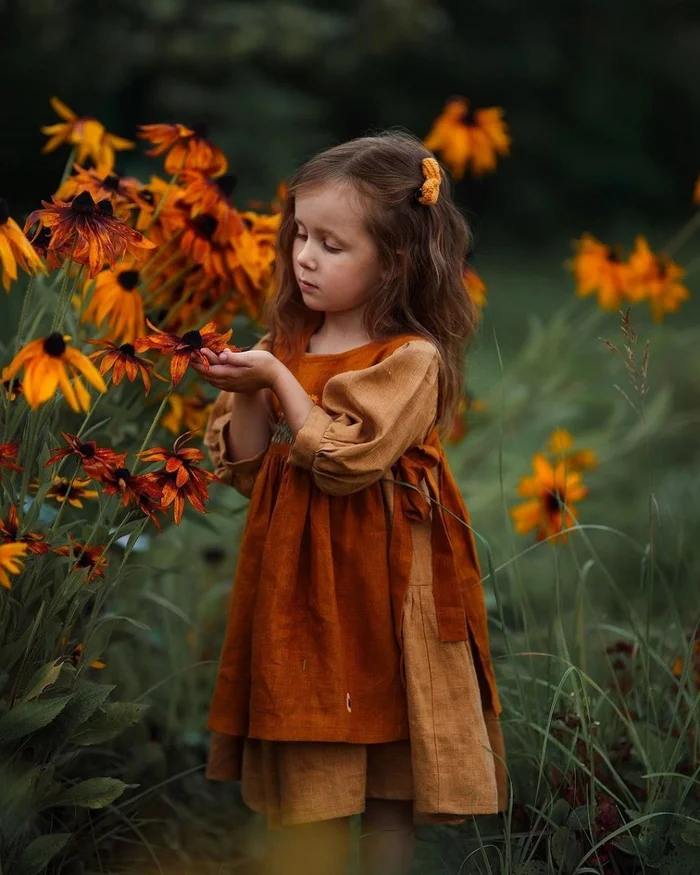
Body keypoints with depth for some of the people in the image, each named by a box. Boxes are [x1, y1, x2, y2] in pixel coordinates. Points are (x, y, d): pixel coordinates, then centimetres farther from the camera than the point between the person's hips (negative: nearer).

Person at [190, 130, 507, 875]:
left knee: (389, 783, 8)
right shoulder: (286, 343, 5)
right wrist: (244, 395, -11)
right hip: (297, 574, 5)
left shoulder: (410, 359, -13)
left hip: (377, 581, -5)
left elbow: (344, 462, -22)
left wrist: (277, 379, -18)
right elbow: (246, 470, 5)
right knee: (304, 780, 9)